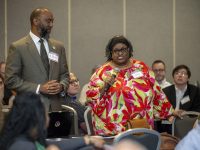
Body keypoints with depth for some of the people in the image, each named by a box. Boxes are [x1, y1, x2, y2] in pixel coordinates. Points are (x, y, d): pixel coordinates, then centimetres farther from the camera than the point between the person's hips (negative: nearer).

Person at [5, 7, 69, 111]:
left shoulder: (58, 47, 12)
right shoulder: (17, 47, -3)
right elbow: (11, 80, -7)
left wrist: (62, 86, -5)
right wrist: (39, 88, -15)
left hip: (55, 107, 4)